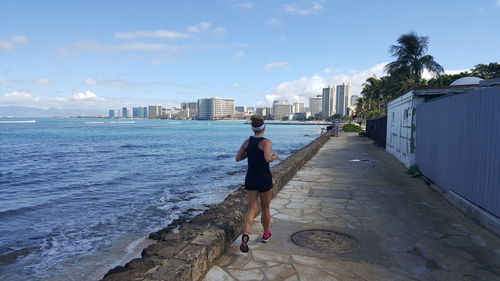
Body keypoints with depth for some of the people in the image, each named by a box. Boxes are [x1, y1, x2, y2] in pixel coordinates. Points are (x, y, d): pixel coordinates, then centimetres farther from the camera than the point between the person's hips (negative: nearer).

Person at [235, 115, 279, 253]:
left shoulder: (247, 142, 3)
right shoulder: (266, 142, -13)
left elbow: (238, 158, 7)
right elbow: (268, 158, -29)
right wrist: (275, 157, -8)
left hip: (250, 178, 4)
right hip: (264, 179, -4)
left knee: (251, 209, 7)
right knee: (265, 208, 16)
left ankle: (245, 234, -16)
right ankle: (266, 234, 35)